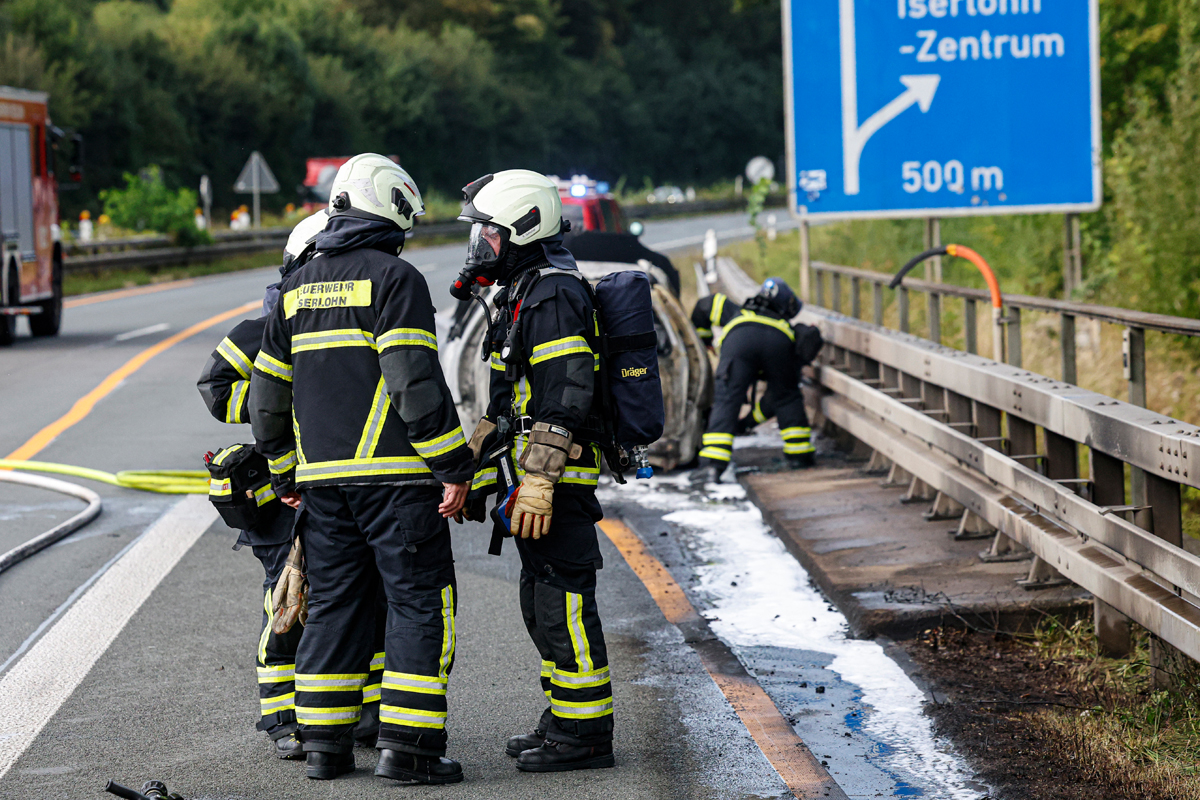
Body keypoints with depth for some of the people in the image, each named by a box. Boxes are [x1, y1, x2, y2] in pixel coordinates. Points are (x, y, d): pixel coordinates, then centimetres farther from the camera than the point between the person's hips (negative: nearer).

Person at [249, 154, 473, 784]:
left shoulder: (297, 289, 14)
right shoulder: (394, 279, -7)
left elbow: (267, 394, 18)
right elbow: (415, 381, -17)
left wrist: (285, 473, 27)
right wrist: (454, 465, -13)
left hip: (320, 475, 7)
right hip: (394, 472, -6)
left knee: (333, 603, 12)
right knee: (419, 602, -1)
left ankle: (324, 745, 13)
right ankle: (407, 745, -5)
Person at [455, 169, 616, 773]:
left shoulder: (553, 296, -15)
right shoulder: (523, 293, 19)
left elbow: (564, 399, -23)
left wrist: (538, 482, -26)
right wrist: (475, 471, 26)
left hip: (556, 480, -11)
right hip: (535, 479, 11)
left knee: (563, 605, -7)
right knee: (543, 605, 15)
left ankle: (584, 735, -3)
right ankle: (566, 720, 23)